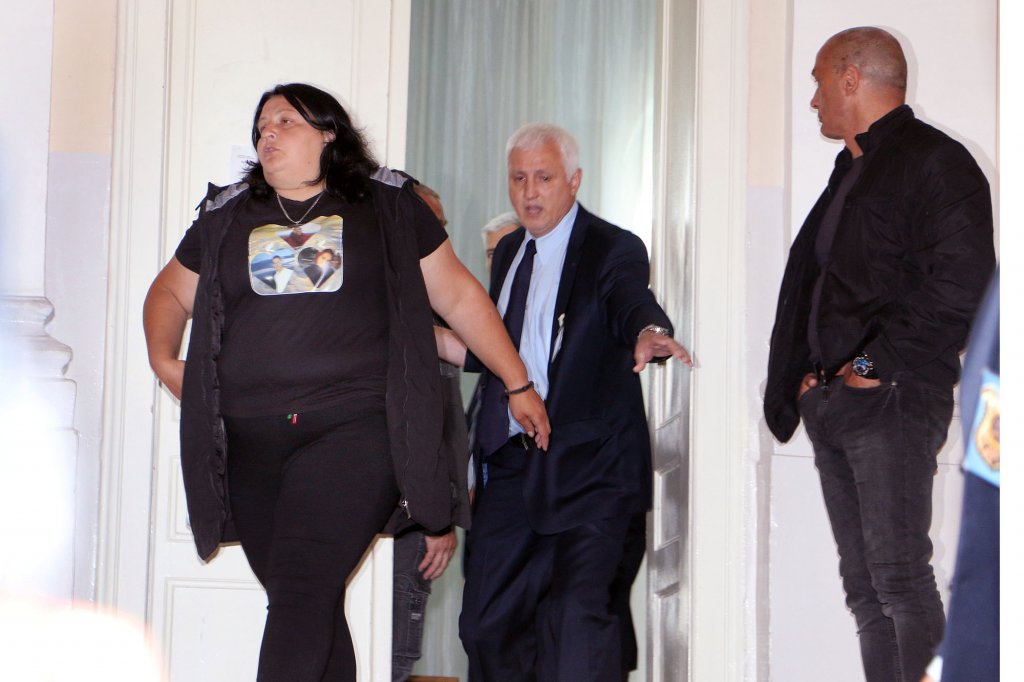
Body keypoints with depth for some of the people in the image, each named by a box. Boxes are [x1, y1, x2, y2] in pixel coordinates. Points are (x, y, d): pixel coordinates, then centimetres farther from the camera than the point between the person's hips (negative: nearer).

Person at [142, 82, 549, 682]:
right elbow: (171, 292, 28)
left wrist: (518, 385, 16)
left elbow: (458, 295, 14)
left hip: (351, 430, -3)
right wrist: (163, 359, 9)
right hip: (249, 444, 4)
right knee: (310, 609, 5)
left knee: (302, 592, -18)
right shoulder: (226, 217, 17)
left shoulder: (390, 211, 9)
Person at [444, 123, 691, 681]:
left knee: (577, 610, -17)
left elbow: (630, 302, -26)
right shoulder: (509, 252, 16)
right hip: (511, 462, 7)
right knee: (486, 619, 8)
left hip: (587, 465, -7)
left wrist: (650, 333, -49)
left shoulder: (613, 249, -5)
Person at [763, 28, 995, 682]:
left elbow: (960, 289, -15)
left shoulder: (936, 161, -5)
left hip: (893, 398, -9)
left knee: (899, 577, -13)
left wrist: (873, 363, -14)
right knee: (864, 587, 6)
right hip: (830, 401, 9)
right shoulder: (851, 173, 23)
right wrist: (804, 378, 12)